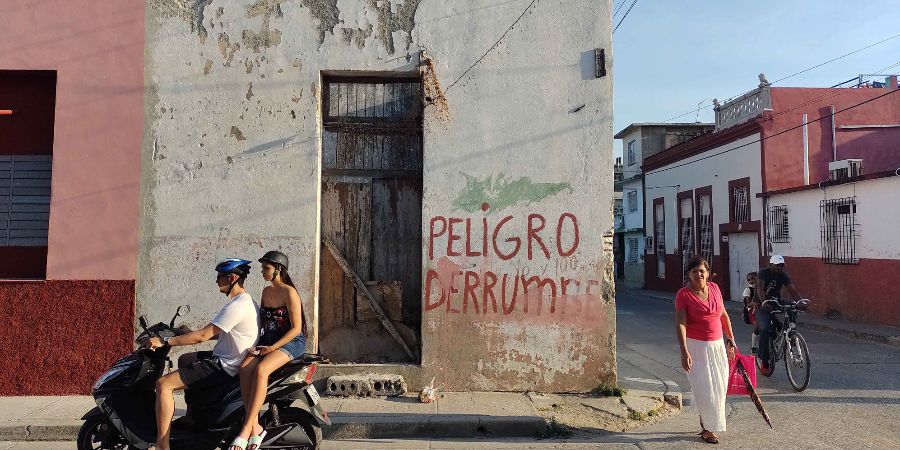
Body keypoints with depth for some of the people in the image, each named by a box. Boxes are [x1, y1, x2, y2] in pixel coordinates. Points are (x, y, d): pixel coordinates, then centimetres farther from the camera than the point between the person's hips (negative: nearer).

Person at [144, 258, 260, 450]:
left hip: (225, 367, -11)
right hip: (227, 359, 11)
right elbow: (217, 333, 22)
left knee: (163, 384, -15)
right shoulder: (246, 301, 11)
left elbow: (203, 335, -24)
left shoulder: (237, 305, -22)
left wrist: (164, 341, -19)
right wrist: (186, 333, 18)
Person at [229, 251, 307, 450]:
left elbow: (296, 328, -13)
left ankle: (246, 430, -29)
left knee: (260, 370, -32)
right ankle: (255, 426, -23)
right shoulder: (266, 291, 14)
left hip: (291, 342, -7)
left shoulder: (289, 293, -10)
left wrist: (273, 347, -18)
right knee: (245, 368, -22)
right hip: (267, 340, 7)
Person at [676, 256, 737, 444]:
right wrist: (684, 352, -25)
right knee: (704, 389, -1)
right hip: (696, 345, -5)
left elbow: (724, 315, 13)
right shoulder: (683, 294, -13)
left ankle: (706, 422, 32)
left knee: (719, 386, 12)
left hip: (717, 344, 5)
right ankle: (707, 428, 17)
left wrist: (731, 340, 13)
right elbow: (680, 323, -18)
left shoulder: (714, 288, 2)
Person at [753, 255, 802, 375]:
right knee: (765, 329, -26)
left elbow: (792, 289, -8)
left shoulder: (783, 275, 2)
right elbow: (760, 288, -28)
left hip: (776, 304, 6)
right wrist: (764, 302, -45)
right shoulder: (763, 273, -13)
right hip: (762, 306, -6)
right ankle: (764, 363, -19)